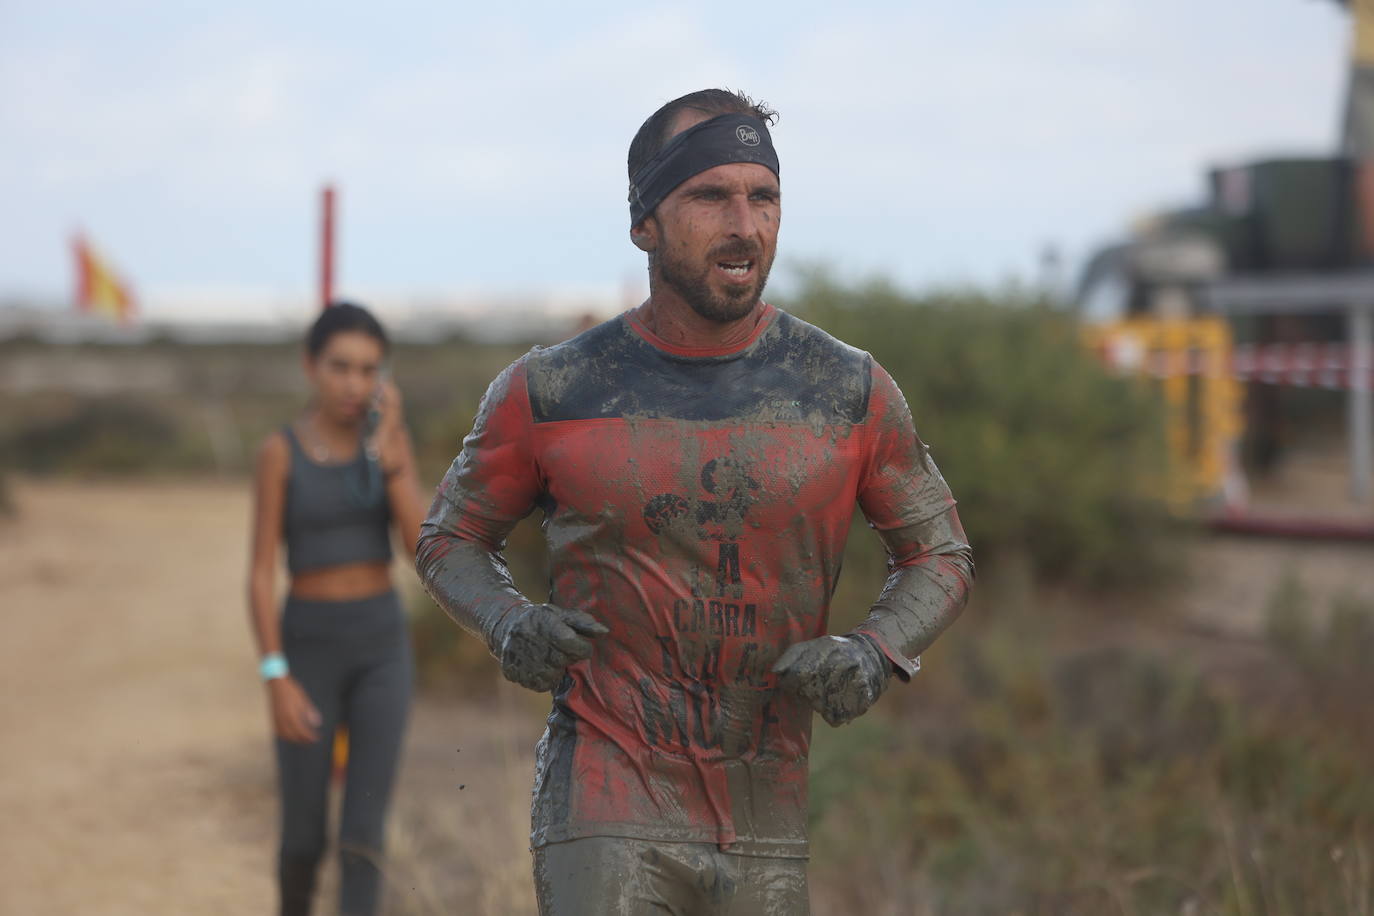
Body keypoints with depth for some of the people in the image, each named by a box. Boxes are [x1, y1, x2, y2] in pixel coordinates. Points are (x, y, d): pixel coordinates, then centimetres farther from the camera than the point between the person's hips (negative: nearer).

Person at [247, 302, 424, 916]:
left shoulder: (391, 440, 1)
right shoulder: (279, 451, -7)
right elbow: (261, 575, -9)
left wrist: (388, 453, -18)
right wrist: (277, 679, -17)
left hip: (382, 646, 2)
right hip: (308, 648, -1)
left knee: (362, 835, -11)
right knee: (305, 839, 6)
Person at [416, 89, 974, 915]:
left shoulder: (849, 391, 1)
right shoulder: (552, 393, -2)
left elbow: (941, 554, 12)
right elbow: (451, 539, 12)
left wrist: (875, 654, -9)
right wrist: (510, 623, -10)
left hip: (765, 821, 3)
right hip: (607, 808, -2)